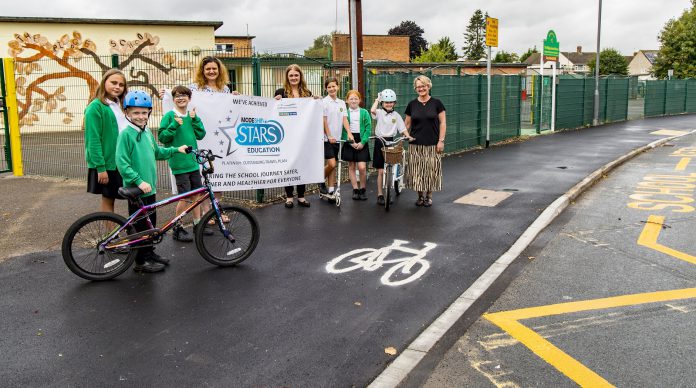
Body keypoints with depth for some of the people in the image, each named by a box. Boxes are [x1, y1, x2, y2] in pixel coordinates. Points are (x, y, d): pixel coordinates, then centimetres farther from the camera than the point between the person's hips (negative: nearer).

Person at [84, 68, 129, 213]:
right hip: (107, 163, -7)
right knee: (108, 199, 2)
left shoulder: (120, 106, 13)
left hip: (122, 162, 7)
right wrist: (100, 167, -19)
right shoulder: (96, 106, -10)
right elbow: (93, 140, -15)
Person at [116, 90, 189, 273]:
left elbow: (157, 153, 24)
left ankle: (150, 253, 31)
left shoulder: (147, 132, 10)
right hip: (135, 189, -7)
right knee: (141, 225, 1)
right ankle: (141, 261, 12)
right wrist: (139, 181, -25)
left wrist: (176, 150, 17)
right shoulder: (126, 134, -14)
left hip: (150, 187, 7)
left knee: (151, 222, 16)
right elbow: (122, 163, -19)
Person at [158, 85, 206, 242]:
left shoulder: (192, 115, 10)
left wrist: (194, 119, -7)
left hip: (193, 161, 6)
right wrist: (175, 125, -20)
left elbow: (201, 135, 4)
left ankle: (198, 224, 25)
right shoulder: (169, 115, -6)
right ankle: (178, 229, 9)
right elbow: (162, 137, -8)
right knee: (185, 198, -5)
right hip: (179, 163, -6)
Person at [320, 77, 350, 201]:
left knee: (333, 165, 7)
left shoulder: (342, 103, 10)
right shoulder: (324, 102, -5)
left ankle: (331, 191, 12)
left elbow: (344, 119, 4)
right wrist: (329, 136, -15)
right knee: (331, 164, -14)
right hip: (327, 138, -5)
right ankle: (321, 182, 12)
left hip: (337, 138, 5)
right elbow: (324, 121, -8)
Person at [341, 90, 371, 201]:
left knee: (362, 167, -9)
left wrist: (362, 142, -11)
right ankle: (355, 189, 14)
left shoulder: (364, 113, 3)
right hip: (349, 142, 1)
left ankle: (362, 189, 8)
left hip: (361, 142, -1)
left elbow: (368, 129, -1)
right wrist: (350, 142, -13)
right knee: (351, 166, 5)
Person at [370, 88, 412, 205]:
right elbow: (372, 110, -25)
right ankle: (380, 195, 7)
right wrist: (377, 100, -9)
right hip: (380, 142, -2)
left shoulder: (396, 115, 6)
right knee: (380, 171, 0)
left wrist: (408, 136, -14)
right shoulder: (379, 112, -3)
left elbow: (402, 128, 3)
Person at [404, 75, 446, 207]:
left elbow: (443, 123, 0)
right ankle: (420, 195, 17)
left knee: (431, 170, 2)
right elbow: (407, 124, 11)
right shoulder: (412, 104, 6)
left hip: (432, 145, -2)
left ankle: (429, 196, 18)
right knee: (417, 170, 3)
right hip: (416, 145, 2)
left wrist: (441, 140, -7)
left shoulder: (436, 103, 0)